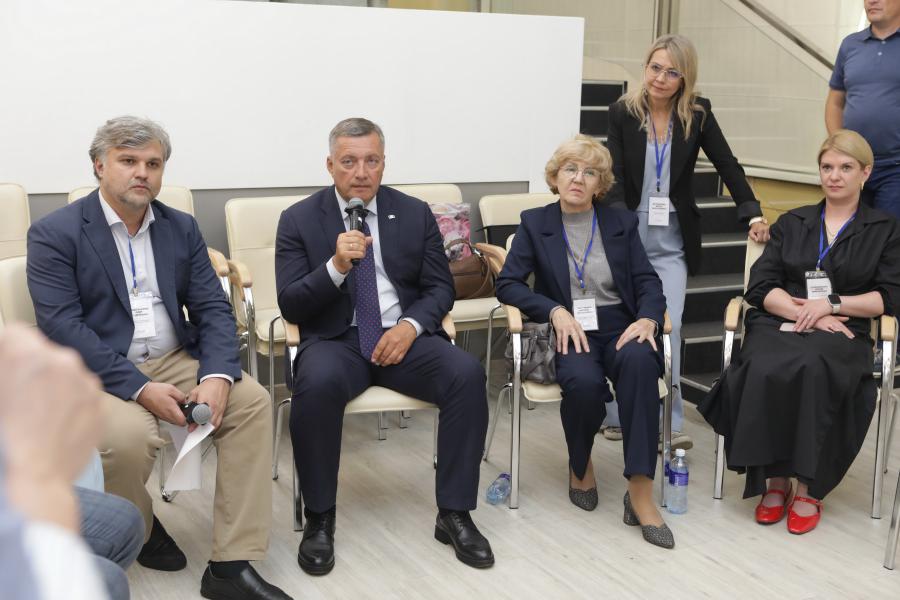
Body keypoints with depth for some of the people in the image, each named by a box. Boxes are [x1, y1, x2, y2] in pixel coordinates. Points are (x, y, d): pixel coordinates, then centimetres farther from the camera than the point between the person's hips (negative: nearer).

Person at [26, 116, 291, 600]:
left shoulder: (181, 228, 10)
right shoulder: (53, 233, -5)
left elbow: (212, 308, 4)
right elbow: (61, 327, -15)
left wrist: (217, 376, -17)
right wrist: (140, 388, -25)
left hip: (175, 361, 5)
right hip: (95, 373, -4)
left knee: (252, 401, -19)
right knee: (127, 435, -34)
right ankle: (138, 528, 3)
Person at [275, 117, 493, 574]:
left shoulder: (415, 214, 8)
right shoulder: (299, 220, 2)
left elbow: (440, 287, 8)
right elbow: (289, 305, -3)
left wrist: (411, 325, -13)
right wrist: (337, 266, -20)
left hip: (403, 335, 2)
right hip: (336, 339, -2)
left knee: (468, 374, -26)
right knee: (317, 383, -36)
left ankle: (454, 513, -14)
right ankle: (319, 520, -18)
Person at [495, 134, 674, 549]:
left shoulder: (621, 223, 14)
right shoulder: (535, 223, 8)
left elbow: (648, 282, 8)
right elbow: (507, 284, 1)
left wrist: (648, 318, -15)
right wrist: (556, 311, -14)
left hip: (619, 327, 2)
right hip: (568, 332, -1)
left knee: (640, 361, -35)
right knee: (584, 381, -35)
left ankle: (640, 493, -35)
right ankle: (580, 465, 0)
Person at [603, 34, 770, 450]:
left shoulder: (697, 114, -1)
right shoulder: (622, 113, -4)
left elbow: (727, 165, 1)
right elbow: (614, 175, -9)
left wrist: (753, 214, -8)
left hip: (670, 242, 0)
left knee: (669, 326, -10)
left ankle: (670, 424, -4)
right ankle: (616, 416, 19)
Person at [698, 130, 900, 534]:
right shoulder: (792, 223, 21)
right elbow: (761, 287, 9)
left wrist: (831, 304, -9)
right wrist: (804, 311, -9)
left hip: (840, 331, -1)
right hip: (779, 324, 2)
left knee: (813, 368, -38)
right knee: (765, 371, -35)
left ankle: (809, 488, -26)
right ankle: (775, 480, -20)